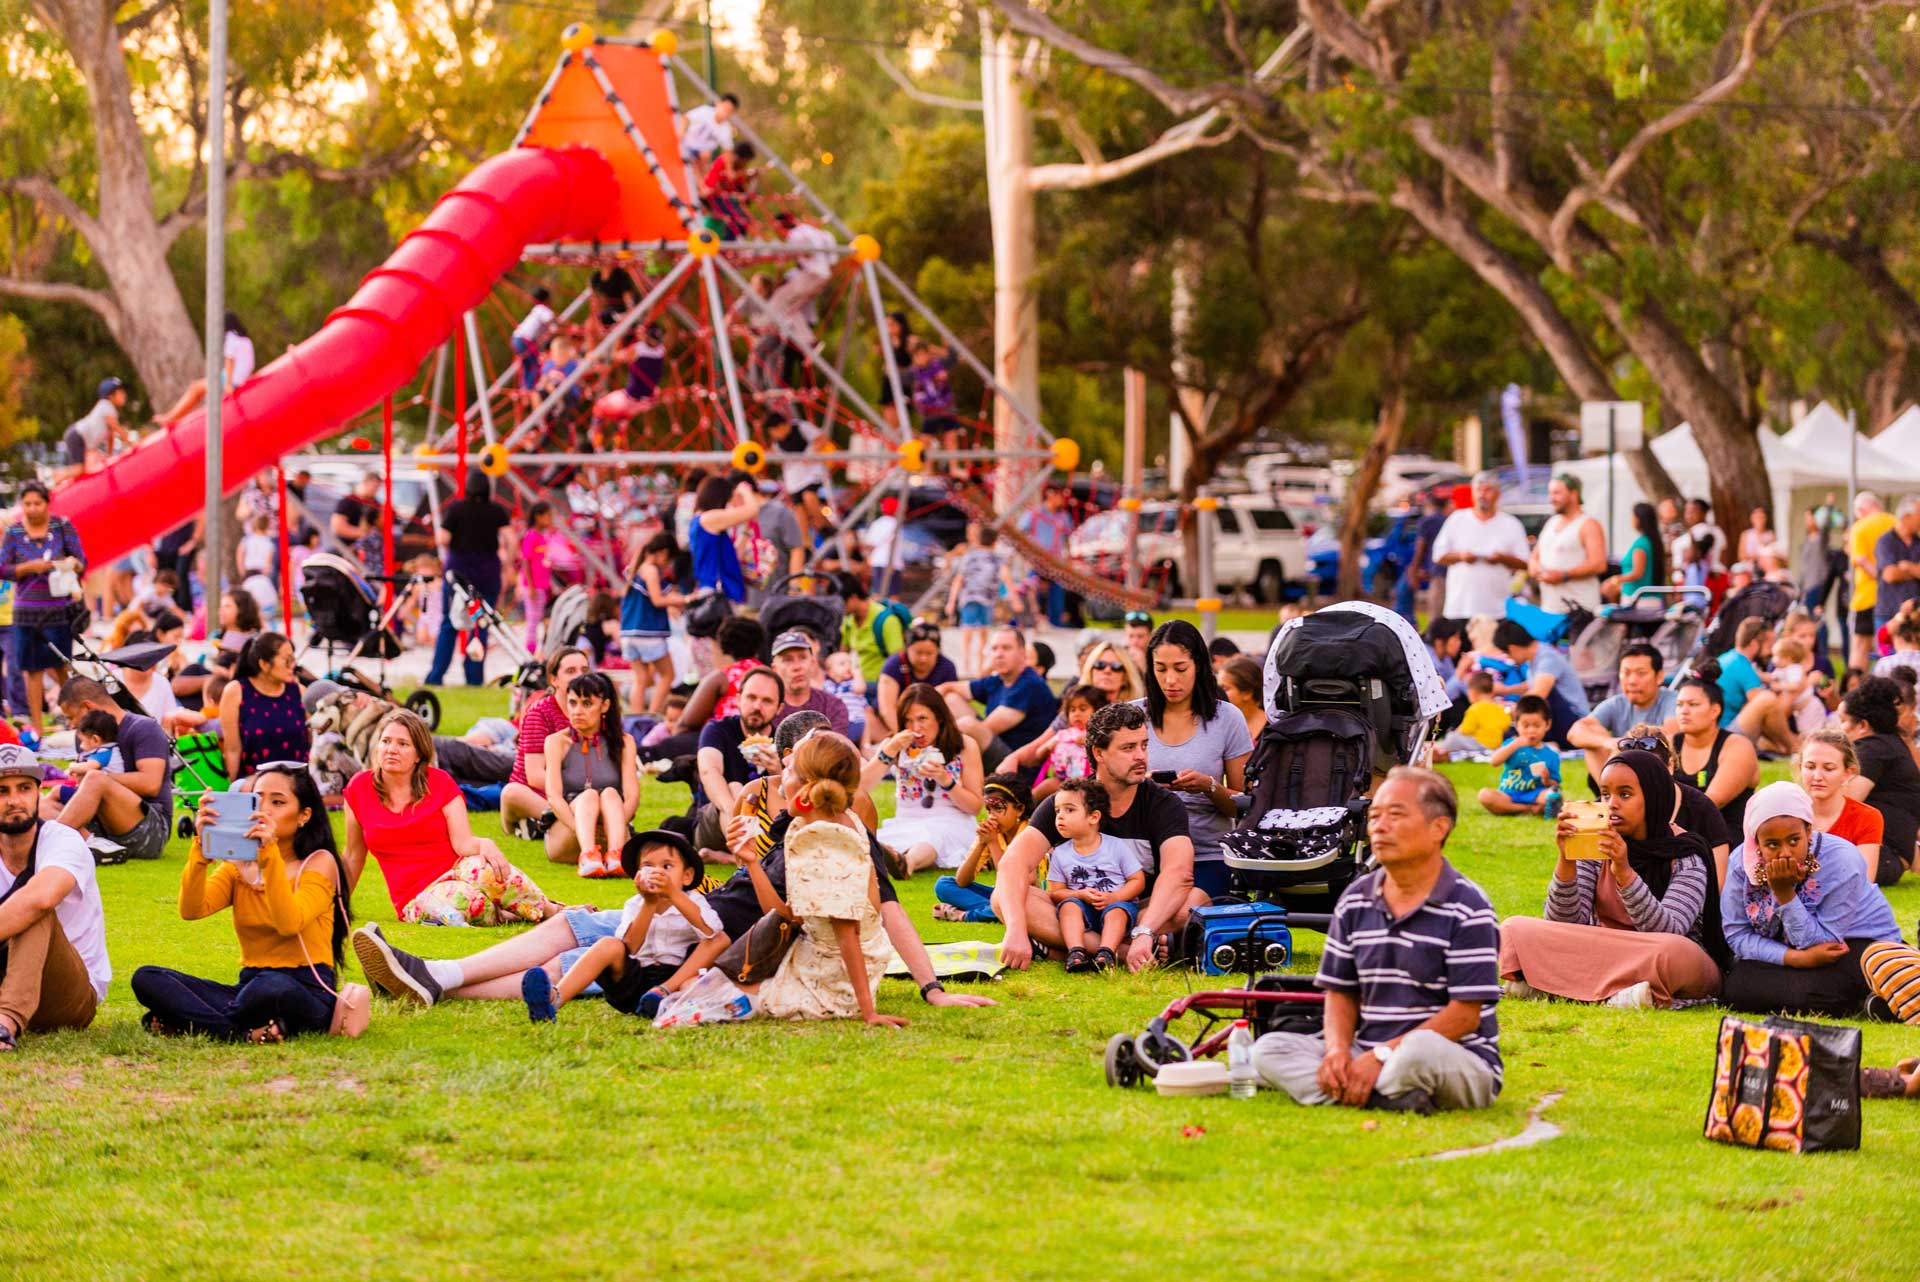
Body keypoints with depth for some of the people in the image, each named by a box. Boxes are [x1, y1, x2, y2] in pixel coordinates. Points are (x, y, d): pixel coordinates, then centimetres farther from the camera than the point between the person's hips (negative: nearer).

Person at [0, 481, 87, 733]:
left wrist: (73, 565, -24)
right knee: (32, 669, 1)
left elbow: (82, 560, 0)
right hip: (26, 610, 1)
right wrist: (29, 567, -17)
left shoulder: (62, 526, 1)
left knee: (58, 665, 0)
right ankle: (37, 726, 5)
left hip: (59, 609, -1)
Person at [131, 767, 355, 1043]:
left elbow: (289, 924, -21)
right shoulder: (238, 866, 12)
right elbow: (191, 910, -7)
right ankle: (245, 1034, -29)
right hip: (251, 985, 5)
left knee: (272, 987, -42)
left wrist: (270, 854, -28)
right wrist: (202, 847, -19)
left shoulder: (319, 863, -1)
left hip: (307, 996, -5)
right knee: (147, 979, -14)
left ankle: (187, 1023, -16)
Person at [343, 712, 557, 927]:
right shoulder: (360, 788, 5)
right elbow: (353, 857, 15)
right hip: (417, 898, 0)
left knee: (480, 867, -38)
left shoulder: (440, 782, 3)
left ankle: (548, 911, -18)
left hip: (454, 872, 0)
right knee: (461, 900, -38)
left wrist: (485, 845, -30)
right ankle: (504, 917, -10)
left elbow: (463, 842, -8)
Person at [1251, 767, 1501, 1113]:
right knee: (1269, 1049, -13)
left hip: (1461, 1062, -6)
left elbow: (1465, 1013, -13)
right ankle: (1389, 1097, -28)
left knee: (1421, 1048, -41)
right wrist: (1338, 1049, -10)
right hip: (1366, 1057, 7)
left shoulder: (1467, 908, -9)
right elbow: (1340, 992, 13)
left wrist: (1382, 1056, -20)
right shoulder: (1355, 902, 11)